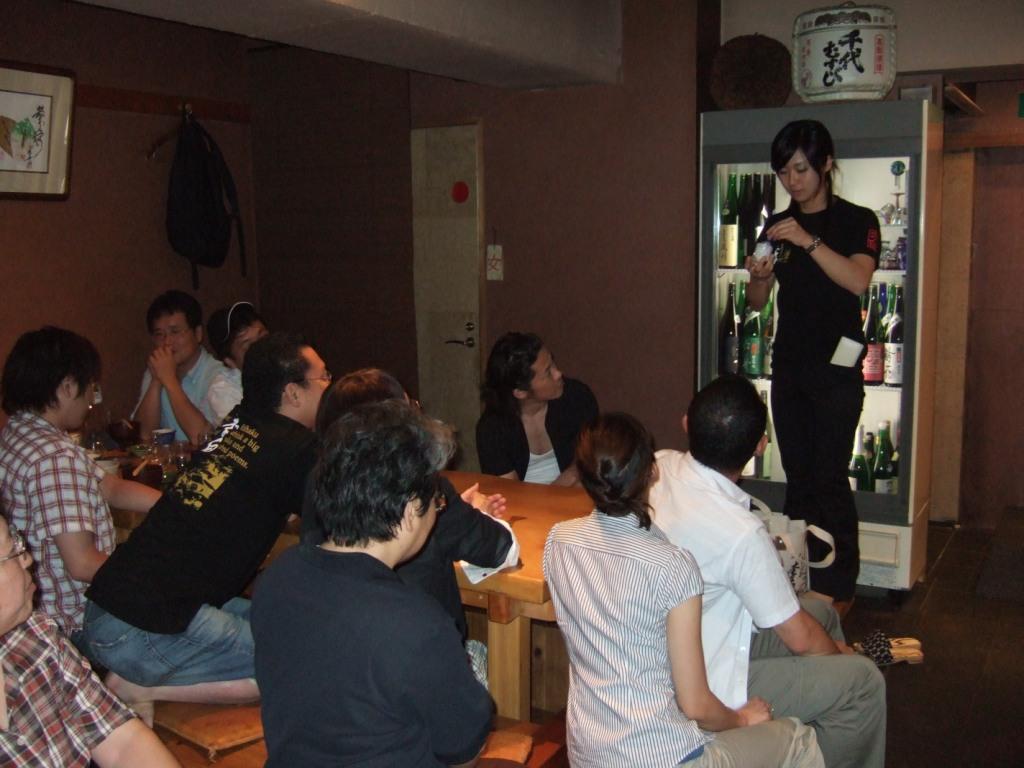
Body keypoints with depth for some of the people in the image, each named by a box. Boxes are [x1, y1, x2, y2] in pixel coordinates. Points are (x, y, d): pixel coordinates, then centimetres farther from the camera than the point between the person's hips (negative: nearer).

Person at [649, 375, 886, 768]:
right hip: (703, 690, -8)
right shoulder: (740, 533, -32)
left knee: (822, 611, 20)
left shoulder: (658, 467, -11)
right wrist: (841, 652, 3)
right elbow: (802, 639, -17)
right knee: (864, 682, -3)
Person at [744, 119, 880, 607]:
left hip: (836, 369, -5)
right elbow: (757, 302, 11)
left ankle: (839, 586, 3)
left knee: (829, 478, -7)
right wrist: (758, 277, -10)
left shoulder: (856, 221, -1)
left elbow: (858, 280, -20)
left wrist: (809, 241, -28)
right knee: (797, 478, 7)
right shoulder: (776, 226, 12)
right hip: (789, 366, 5)